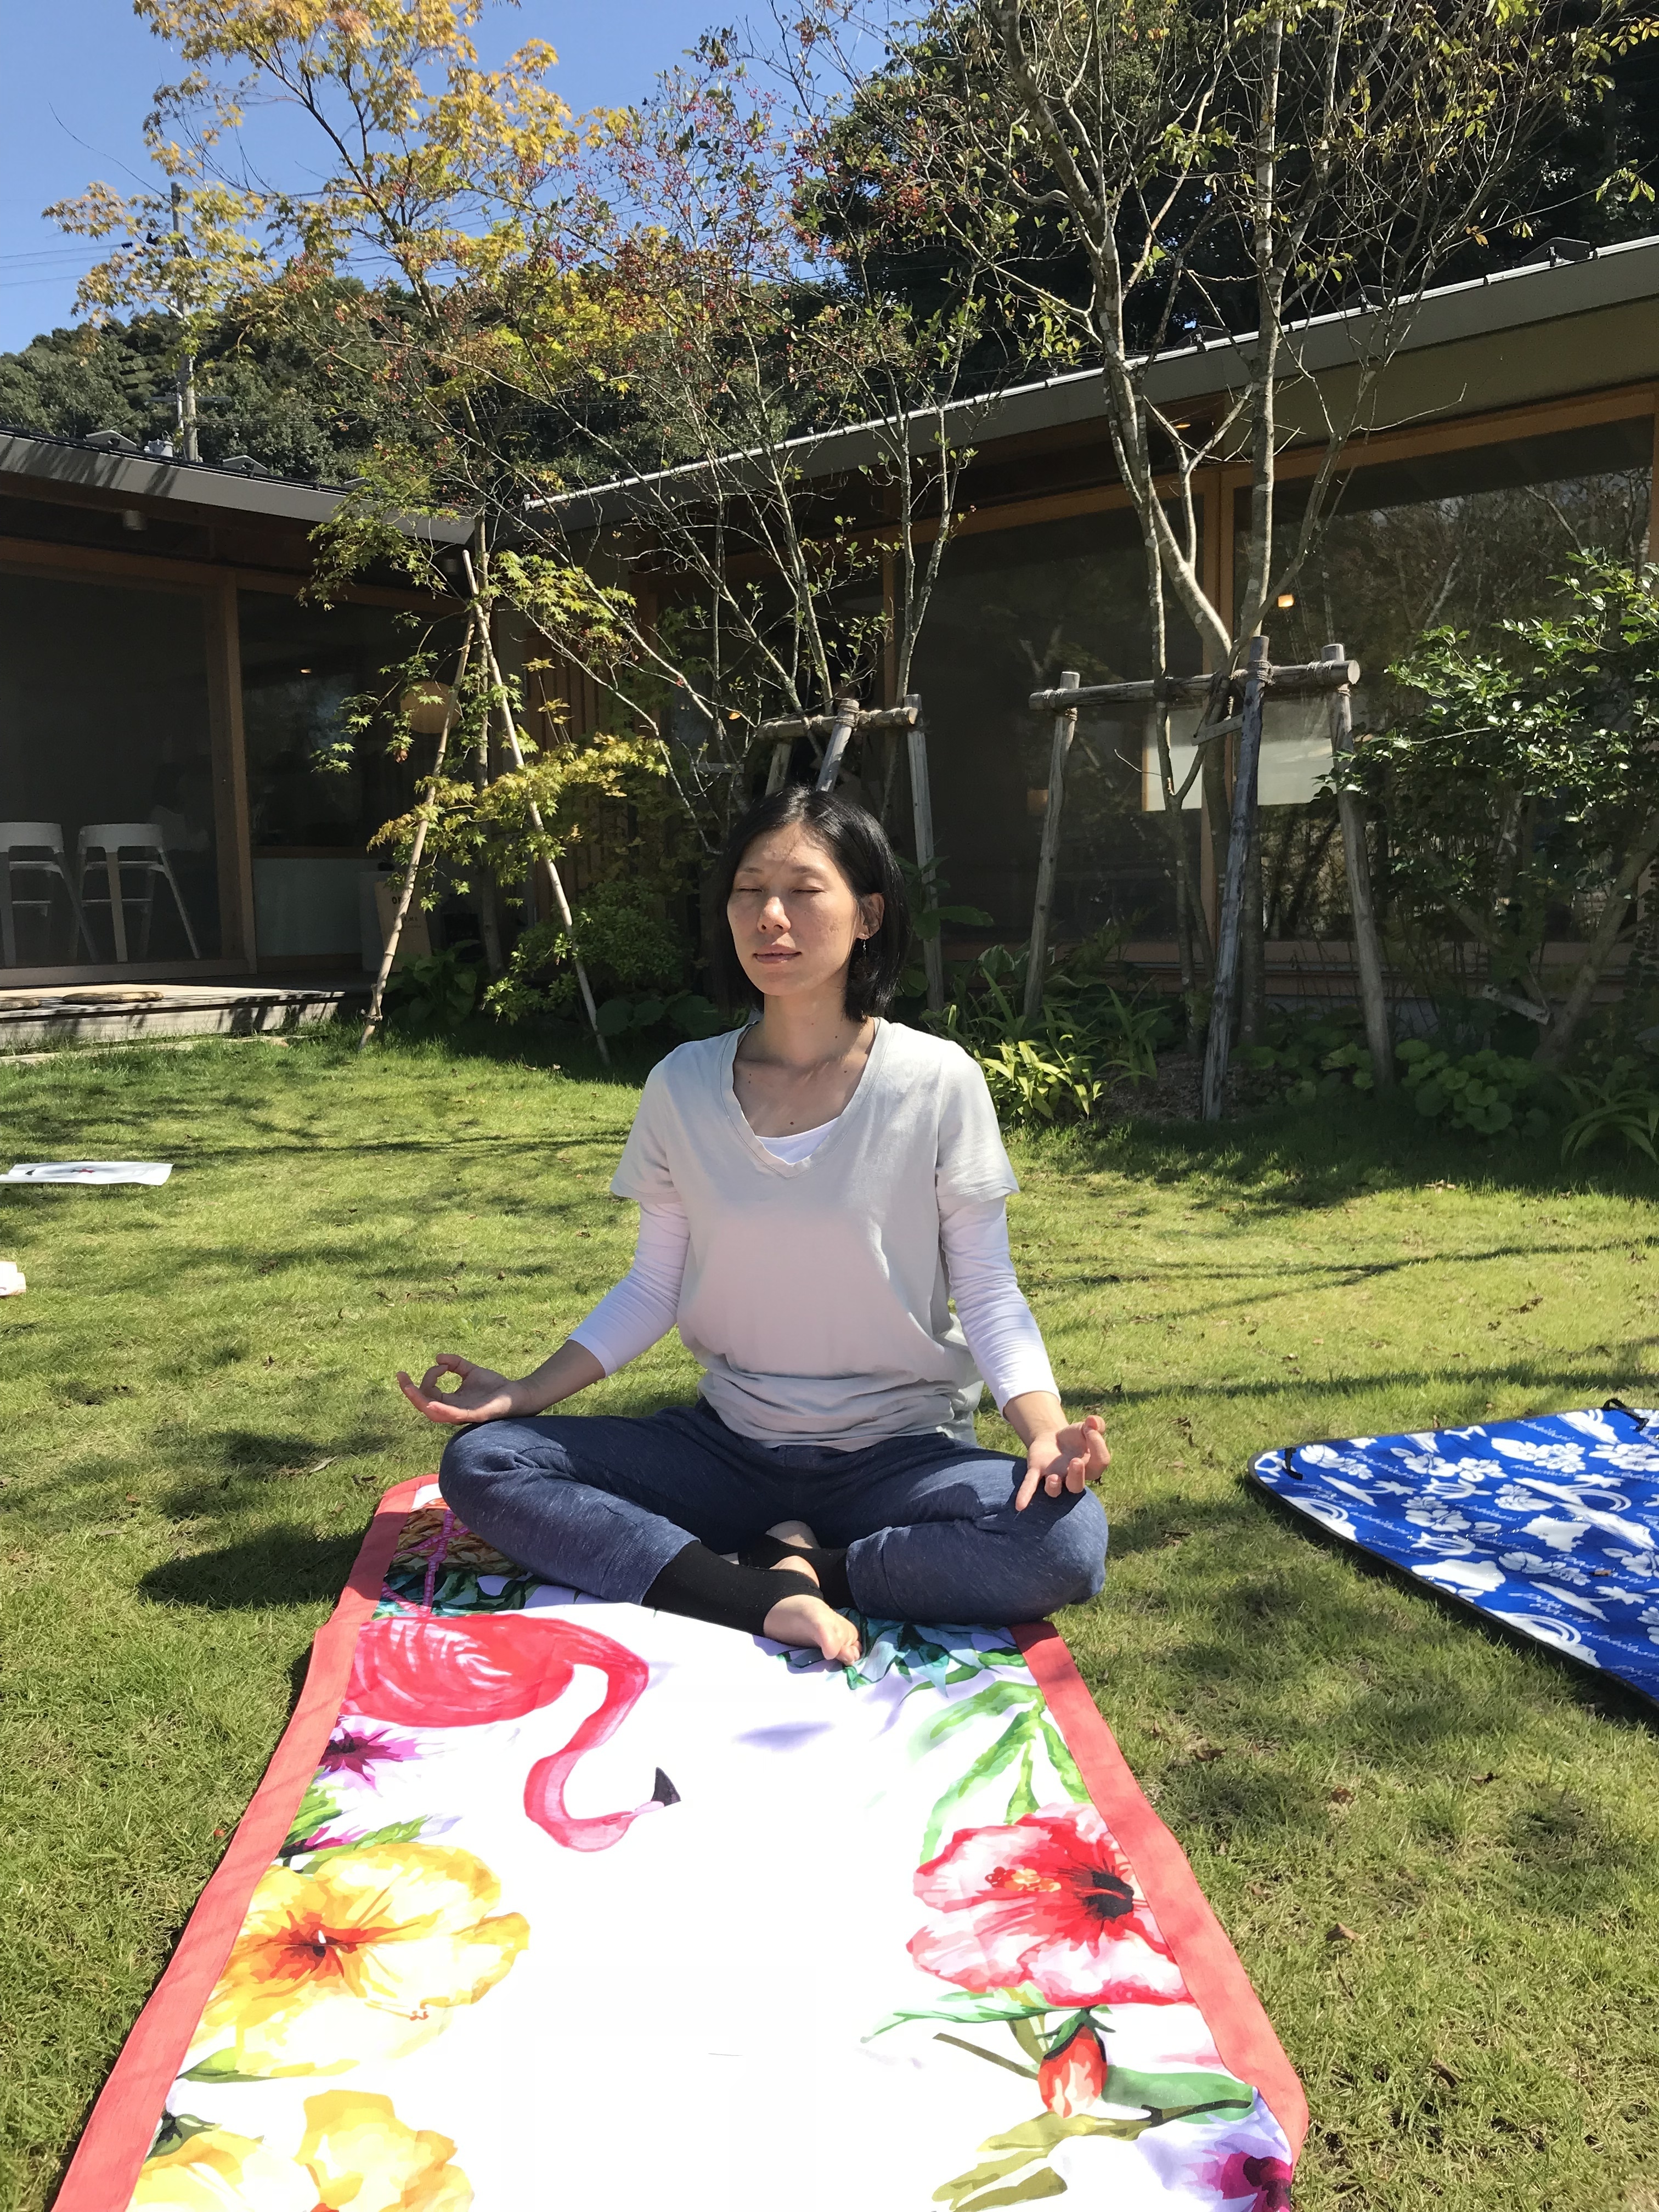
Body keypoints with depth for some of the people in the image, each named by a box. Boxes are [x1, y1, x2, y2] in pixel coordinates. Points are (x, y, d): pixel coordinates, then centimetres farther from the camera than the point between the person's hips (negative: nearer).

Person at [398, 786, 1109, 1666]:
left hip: (902, 1452, -2)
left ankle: (788, 1562, -13)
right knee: (479, 1461, -15)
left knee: (1065, 1540, -31)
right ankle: (773, 1601, -24)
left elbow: (988, 1295, -7)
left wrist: (1046, 1430, -24)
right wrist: (525, 1394, -6)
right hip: (729, 1446, 3)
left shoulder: (937, 1082, -11)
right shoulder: (684, 1086, -3)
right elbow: (655, 1287, 5)